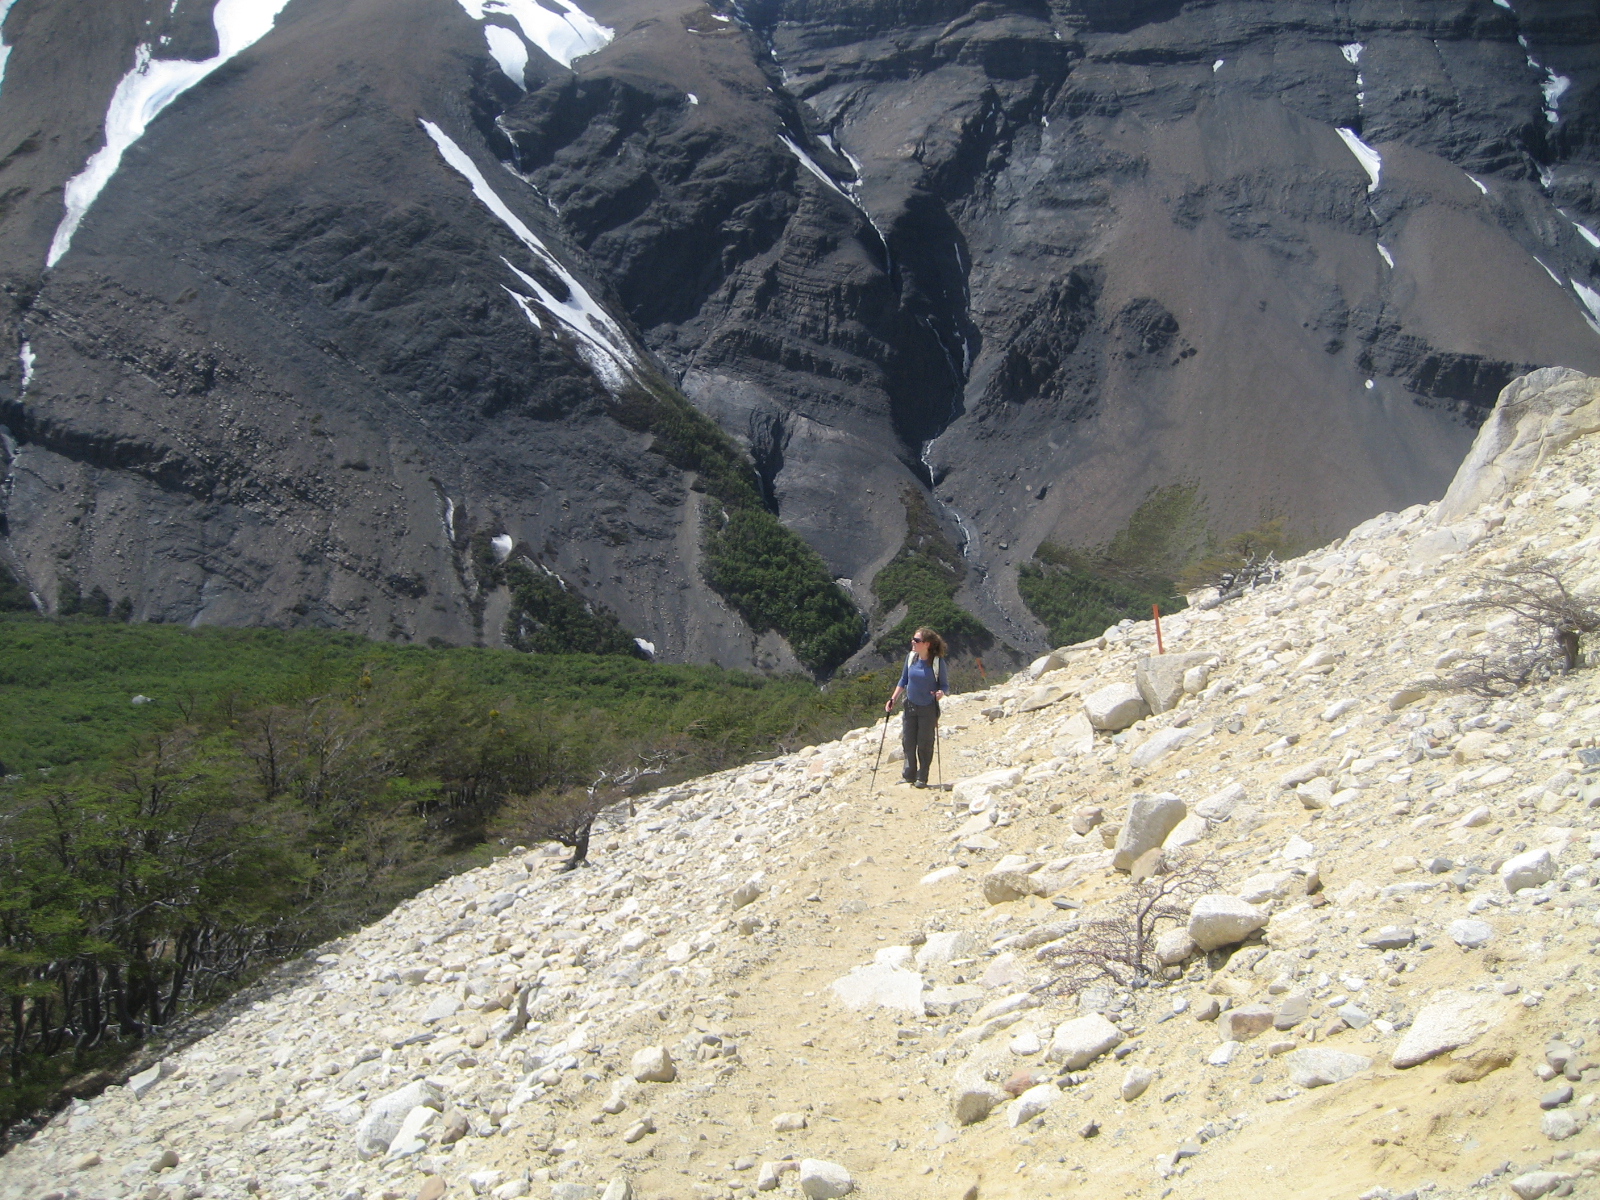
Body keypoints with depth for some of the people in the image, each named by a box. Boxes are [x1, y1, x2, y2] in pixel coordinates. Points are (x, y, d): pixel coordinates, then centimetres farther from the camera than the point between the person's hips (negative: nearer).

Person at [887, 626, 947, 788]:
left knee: (925, 744, 4)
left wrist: (940, 693, -28)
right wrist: (893, 699, 4)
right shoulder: (911, 657, -2)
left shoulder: (937, 662, -14)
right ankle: (909, 775, 22)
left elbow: (945, 685, -5)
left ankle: (922, 778, 16)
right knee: (908, 742, 8)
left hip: (928, 709, -4)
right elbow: (903, 681, 9)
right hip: (910, 706, 4)